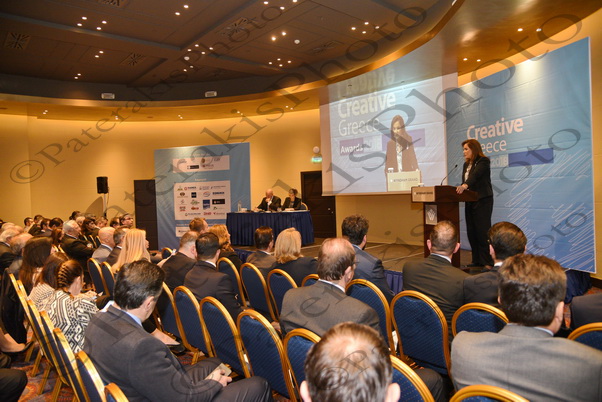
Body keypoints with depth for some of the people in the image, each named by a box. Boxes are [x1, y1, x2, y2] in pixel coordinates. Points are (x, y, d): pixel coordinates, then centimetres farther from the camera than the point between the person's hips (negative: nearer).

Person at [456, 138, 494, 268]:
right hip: (470, 201, 8)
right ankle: (477, 260, 15)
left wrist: (465, 185, -41)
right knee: (471, 231, 7)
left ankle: (488, 262, -2)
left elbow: (475, 175, -26)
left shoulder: (483, 161, -7)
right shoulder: (466, 164, 17)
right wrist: (459, 188, 1)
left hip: (482, 200, -8)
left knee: (482, 230, -9)